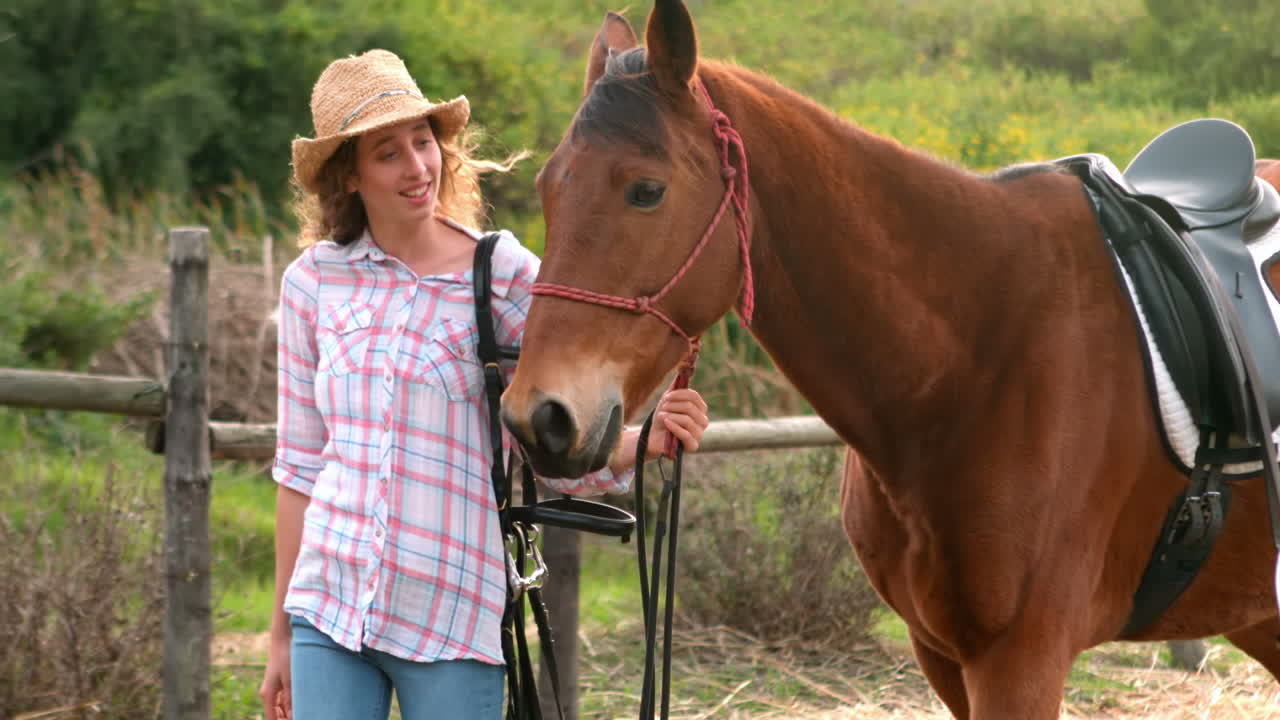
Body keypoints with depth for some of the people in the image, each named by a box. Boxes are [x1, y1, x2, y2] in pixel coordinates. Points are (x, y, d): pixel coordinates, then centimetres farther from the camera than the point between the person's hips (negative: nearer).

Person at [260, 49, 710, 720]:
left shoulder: (506, 277, -2)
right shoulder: (313, 282, 5)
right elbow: (300, 465, 11)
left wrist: (640, 440, -22)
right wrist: (282, 635, 13)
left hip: (453, 616, -2)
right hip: (329, 607, 2)